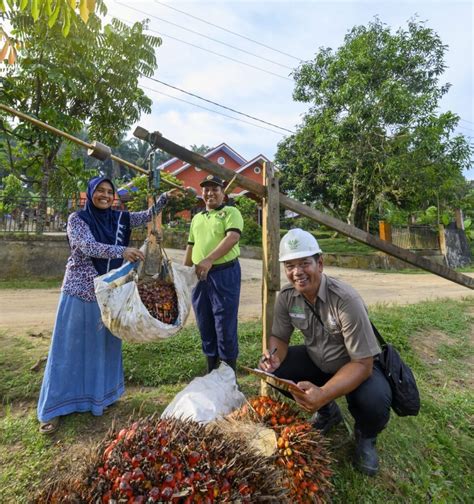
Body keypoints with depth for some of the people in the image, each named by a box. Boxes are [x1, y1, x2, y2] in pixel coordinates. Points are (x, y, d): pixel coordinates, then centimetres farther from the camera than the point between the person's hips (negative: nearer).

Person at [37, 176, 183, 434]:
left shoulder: (119, 218, 7)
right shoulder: (77, 218, -7)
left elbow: (147, 216, 7)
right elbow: (88, 247, -21)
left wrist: (165, 197, -7)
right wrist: (122, 251, -35)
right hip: (80, 289, -4)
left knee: (105, 343, 13)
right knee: (70, 346, 4)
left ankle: (99, 395, 31)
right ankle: (54, 407, 18)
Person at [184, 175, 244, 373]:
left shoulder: (230, 212, 0)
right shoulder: (196, 218, 20)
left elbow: (233, 237, -18)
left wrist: (209, 260, -29)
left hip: (224, 273, -6)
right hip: (200, 276, 6)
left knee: (225, 325, -1)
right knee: (206, 326, 13)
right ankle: (211, 373, 29)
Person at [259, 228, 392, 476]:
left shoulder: (345, 300, -31)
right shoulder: (286, 296, -16)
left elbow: (363, 363, -29)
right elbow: (279, 337, -4)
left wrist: (323, 394, -43)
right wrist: (273, 356, -28)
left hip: (355, 365, -4)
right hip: (316, 360, 5)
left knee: (374, 402, -34)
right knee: (272, 370, -15)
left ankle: (365, 437, 9)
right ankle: (327, 412, 13)